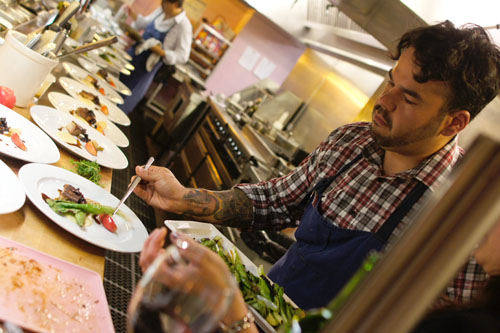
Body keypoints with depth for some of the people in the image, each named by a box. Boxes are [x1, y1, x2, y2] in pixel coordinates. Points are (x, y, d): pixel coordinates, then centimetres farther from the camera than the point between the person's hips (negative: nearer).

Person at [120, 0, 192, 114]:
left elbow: (182, 56, -21)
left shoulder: (183, 26, -23)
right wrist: (133, 15, -2)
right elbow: (145, 23, 15)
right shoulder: (161, 10, -3)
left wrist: (159, 50, -30)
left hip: (146, 66, -7)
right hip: (134, 53, 7)